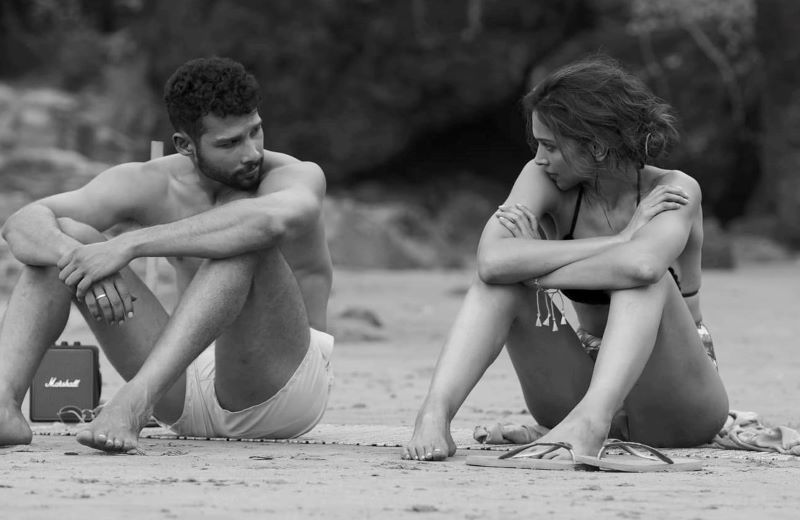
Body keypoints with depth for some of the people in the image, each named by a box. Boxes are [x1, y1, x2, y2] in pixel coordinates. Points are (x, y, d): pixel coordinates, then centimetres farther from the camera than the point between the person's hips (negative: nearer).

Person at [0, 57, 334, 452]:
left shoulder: (298, 177, -14)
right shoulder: (152, 185, -2)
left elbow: (269, 221, -41)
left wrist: (128, 245, -42)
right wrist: (72, 255, -37)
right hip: (188, 382, 4)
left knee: (246, 237, -32)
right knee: (61, 237, -9)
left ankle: (133, 403, -47)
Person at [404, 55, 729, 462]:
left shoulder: (674, 192, -15)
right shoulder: (544, 181, -5)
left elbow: (642, 265, -39)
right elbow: (492, 260, -27)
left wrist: (534, 266, -25)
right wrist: (621, 240, -26)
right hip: (587, 387, 4)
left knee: (644, 277, -31)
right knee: (500, 280, -17)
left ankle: (592, 418, -52)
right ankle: (436, 409, -36)